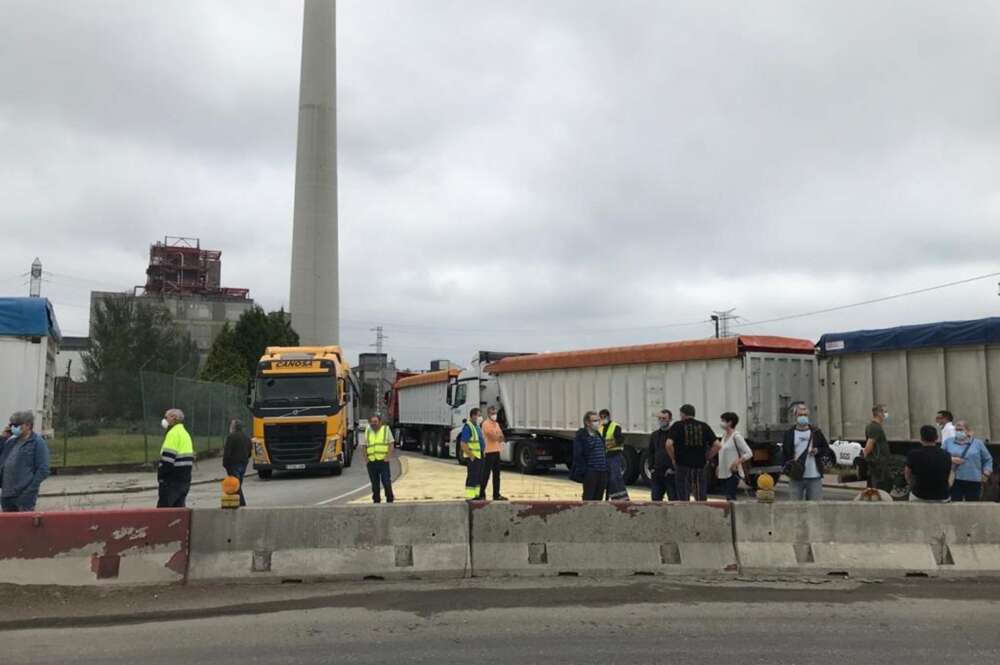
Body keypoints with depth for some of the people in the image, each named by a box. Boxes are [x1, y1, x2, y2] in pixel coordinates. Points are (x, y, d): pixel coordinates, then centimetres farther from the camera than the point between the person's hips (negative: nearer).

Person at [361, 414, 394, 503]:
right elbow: (364, 446, 16)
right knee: (375, 484, 8)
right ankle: (376, 501, 17)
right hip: (371, 462, 3)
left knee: (387, 482, -5)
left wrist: (388, 456, -8)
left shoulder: (386, 429, 4)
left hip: (383, 461, -3)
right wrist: (366, 457, 3)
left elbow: (391, 444, 2)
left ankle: (390, 500, 6)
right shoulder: (367, 431, 13)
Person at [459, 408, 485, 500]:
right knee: (472, 476, -7)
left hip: (479, 455, 9)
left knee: (479, 476, 12)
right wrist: (471, 455, -21)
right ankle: (469, 496, -3)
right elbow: (463, 443, -19)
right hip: (472, 456, -9)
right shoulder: (467, 427, -14)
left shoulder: (477, 426, 15)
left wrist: (483, 453, 16)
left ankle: (476, 494, 20)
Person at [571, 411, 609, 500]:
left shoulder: (599, 435, 16)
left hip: (603, 472, 7)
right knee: (588, 499, -3)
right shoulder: (580, 437, -8)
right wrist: (584, 471, -17)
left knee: (598, 498, 14)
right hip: (590, 473, -7)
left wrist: (606, 468, 13)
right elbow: (578, 456, -12)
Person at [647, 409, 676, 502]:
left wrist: (672, 468, -14)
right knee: (655, 498, 7)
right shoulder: (654, 435, 16)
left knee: (673, 498, -1)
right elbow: (650, 453, 20)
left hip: (670, 473, -6)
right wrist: (651, 468, 8)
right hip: (656, 473, 6)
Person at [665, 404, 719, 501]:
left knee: (684, 500, 3)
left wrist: (673, 459, -2)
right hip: (701, 466, 3)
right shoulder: (704, 426, 7)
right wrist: (707, 458, 7)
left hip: (683, 465, -3)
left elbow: (669, 444, -16)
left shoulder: (677, 426, -2)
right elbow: (716, 445, -1)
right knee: (701, 500, 10)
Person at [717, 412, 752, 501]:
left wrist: (736, 463, -21)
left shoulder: (736, 436, -13)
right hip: (725, 472, 8)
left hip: (733, 473, -8)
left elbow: (749, 453, -16)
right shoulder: (724, 435, 11)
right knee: (728, 497, 10)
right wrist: (719, 466, 15)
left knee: (730, 497, -11)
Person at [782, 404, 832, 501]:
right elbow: (784, 454, 7)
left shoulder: (816, 432, 10)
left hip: (815, 478, 1)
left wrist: (818, 451, -8)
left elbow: (827, 450, 13)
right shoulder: (789, 434, 8)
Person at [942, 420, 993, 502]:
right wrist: (950, 459, -12)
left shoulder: (978, 443, 8)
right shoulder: (948, 442, 8)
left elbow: (988, 459, 15)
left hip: (973, 481, 0)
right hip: (954, 481, 0)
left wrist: (986, 473, 3)